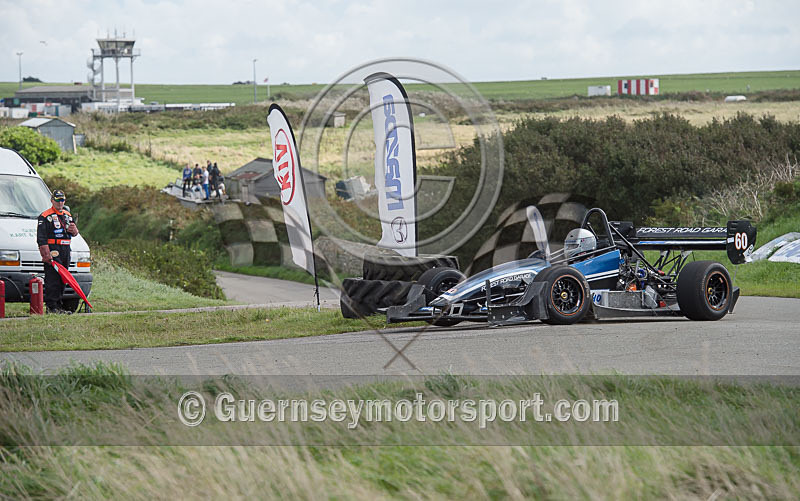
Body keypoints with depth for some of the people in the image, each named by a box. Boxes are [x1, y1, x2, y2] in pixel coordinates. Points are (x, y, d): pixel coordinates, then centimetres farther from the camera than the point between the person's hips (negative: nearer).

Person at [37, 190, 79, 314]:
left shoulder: (68, 216, 19)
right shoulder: (45, 216, -4)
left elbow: (75, 233, 26)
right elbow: (41, 238, -10)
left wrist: (73, 230, -1)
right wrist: (46, 255, -19)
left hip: (65, 251, 7)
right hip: (52, 251, -7)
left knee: (62, 280, 9)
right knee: (53, 280, -12)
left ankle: (58, 306, 14)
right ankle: (51, 307, -12)